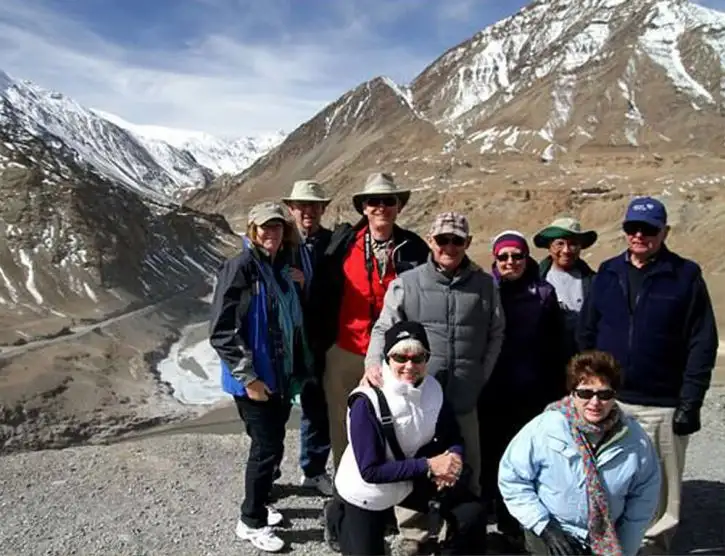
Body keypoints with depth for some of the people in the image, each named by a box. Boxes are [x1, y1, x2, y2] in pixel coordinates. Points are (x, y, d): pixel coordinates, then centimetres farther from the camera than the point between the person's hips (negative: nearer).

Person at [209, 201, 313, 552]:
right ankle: (251, 522, 18)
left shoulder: (281, 268, 9)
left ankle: (258, 503, 36)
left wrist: (298, 368, 13)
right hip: (255, 380, -7)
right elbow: (222, 330, -19)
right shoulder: (240, 267, -15)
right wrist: (248, 377, -19)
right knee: (267, 447, 0)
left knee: (272, 444, 16)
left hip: (281, 376, 7)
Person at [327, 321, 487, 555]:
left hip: (415, 477, 4)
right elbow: (370, 471, -29)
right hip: (368, 491, -4)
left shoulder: (433, 388, -14)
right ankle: (340, 517, 36)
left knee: (472, 514, -13)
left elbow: (453, 438, -4)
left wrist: (454, 458, -27)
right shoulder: (367, 402, -29)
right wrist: (428, 465, -34)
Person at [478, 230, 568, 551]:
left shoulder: (543, 294, 2)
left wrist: (557, 392, 1)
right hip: (490, 393, 0)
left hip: (531, 394, 0)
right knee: (491, 458, 7)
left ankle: (516, 526, 21)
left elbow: (557, 349, 4)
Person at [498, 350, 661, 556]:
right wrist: (543, 525, -13)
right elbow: (511, 477, -11)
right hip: (551, 534, -3)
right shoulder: (544, 429, -20)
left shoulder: (636, 439, -10)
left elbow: (643, 498, 2)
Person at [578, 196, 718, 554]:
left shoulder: (686, 276, -3)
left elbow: (703, 344, -6)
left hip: (662, 407, -3)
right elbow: (586, 333, 9)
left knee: (659, 491, 8)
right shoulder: (607, 273, 6)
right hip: (607, 401, 3)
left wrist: (690, 403, -11)